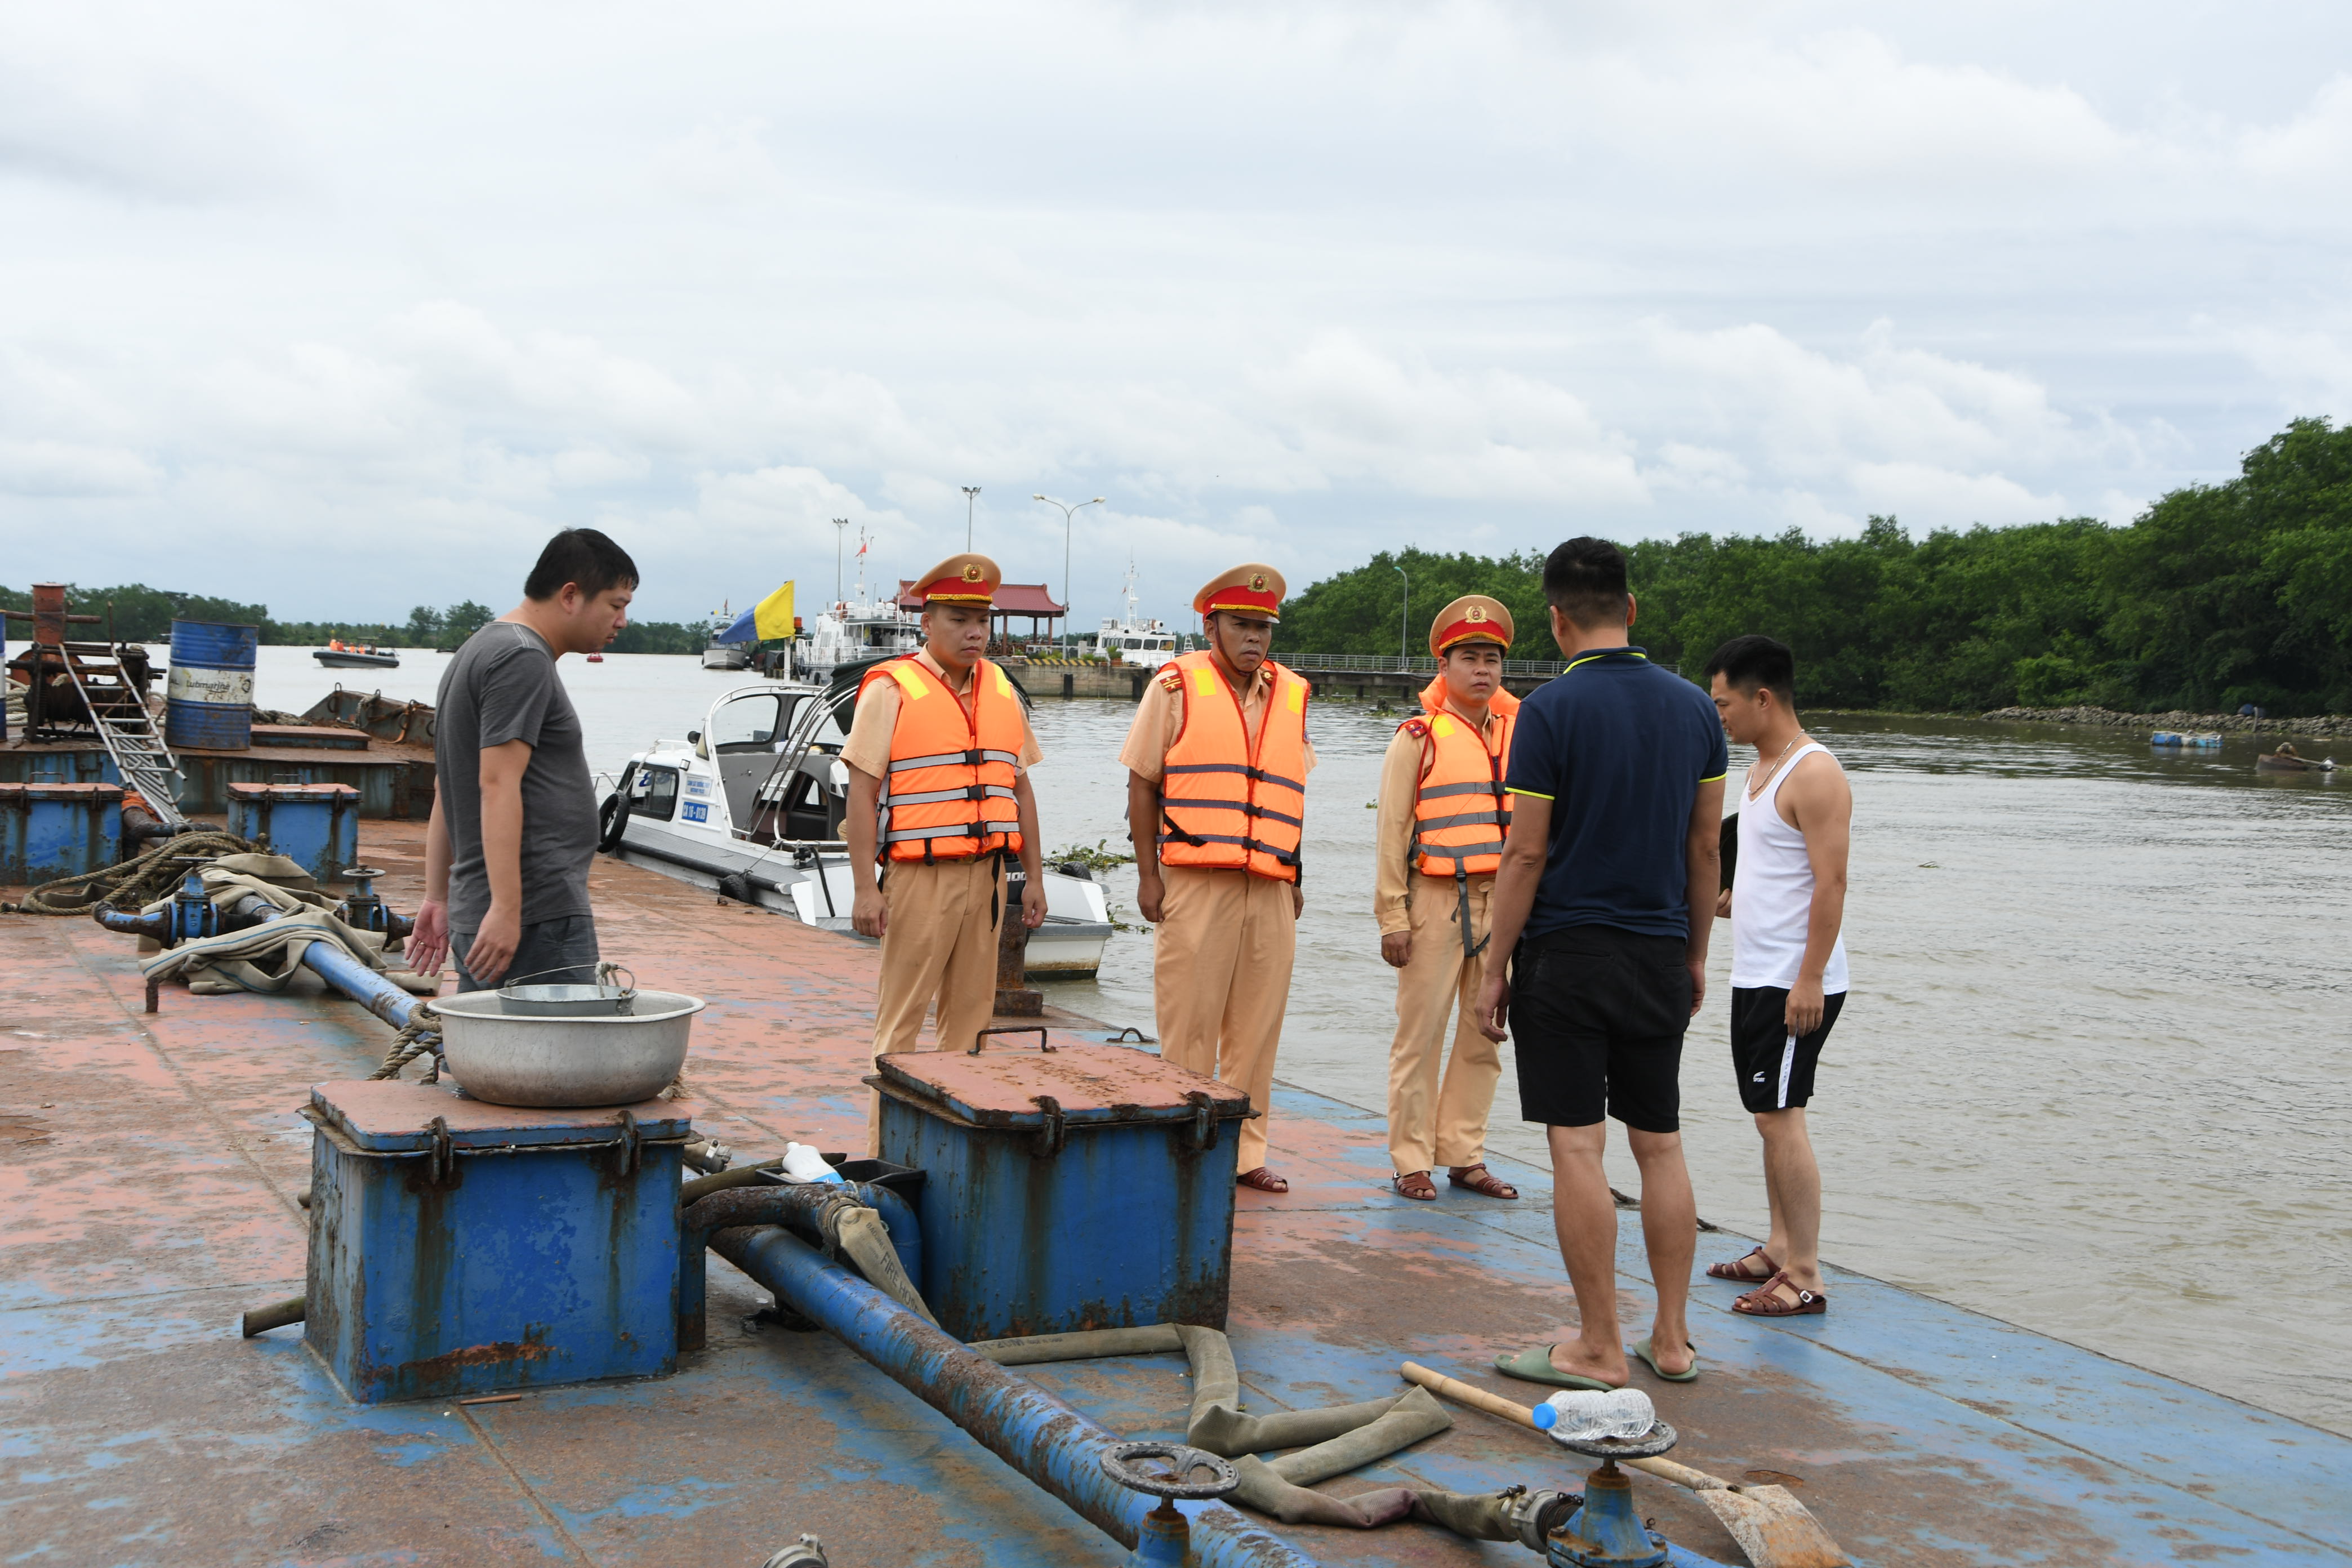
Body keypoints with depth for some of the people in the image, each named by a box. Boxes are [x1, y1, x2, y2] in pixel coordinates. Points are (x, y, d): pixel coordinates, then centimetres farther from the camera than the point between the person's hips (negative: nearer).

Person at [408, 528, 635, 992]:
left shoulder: (480, 649, 22)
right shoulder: (523, 659, -11)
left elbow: (446, 789, 24)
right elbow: (497, 785, -20)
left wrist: (438, 898, 24)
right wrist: (506, 908, -24)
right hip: (540, 917, -10)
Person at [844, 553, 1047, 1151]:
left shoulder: (1002, 692, 14)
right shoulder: (891, 690, -4)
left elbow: (1019, 789, 18)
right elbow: (862, 794, -8)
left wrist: (1035, 876, 13)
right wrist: (865, 889, -14)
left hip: (986, 875, 6)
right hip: (919, 877, -5)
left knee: (970, 1013, 9)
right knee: (902, 1018, -1)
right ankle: (885, 1151, 5)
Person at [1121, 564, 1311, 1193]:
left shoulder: (1291, 694, 13)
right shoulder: (1177, 685, 1)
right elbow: (1142, 782, 1)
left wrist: (1295, 878, 16)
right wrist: (1147, 873, -4)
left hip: (1271, 887, 4)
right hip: (1195, 880, -4)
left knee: (1257, 1024, 7)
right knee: (1189, 1022, 1)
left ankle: (1245, 1149, 17)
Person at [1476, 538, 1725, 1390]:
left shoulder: (1551, 708, -11)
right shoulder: (1693, 707, 5)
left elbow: (1526, 853, -11)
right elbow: (1706, 846, 9)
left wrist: (1496, 968, -4)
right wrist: (1695, 954, 18)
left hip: (1567, 952, -5)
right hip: (1659, 956, 5)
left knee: (1577, 1146, -1)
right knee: (1660, 1145, 12)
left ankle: (1598, 1350, 2)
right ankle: (1672, 1340, 17)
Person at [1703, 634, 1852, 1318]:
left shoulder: (1814, 774, -15)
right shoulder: (1763, 768, 15)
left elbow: (1830, 882, -20)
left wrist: (1809, 979, -23)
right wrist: (1722, 901, 9)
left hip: (1795, 984, -10)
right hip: (1755, 975, 10)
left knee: (1780, 1117, -8)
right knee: (1771, 1115, 14)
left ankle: (1805, 1278, -4)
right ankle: (1781, 1249, 23)